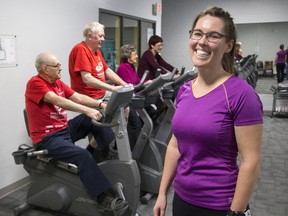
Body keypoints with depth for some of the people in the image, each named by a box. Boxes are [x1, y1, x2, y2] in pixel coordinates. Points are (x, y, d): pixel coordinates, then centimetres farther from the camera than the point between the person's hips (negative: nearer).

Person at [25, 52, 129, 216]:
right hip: (47, 138, -9)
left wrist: (102, 104, -9)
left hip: (65, 129, 9)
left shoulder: (58, 83, 10)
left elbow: (79, 98, 5)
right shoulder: (35, 83, -15)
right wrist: (87, 110, -39)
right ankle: (104, 197, -25)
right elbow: (58, 101, -29)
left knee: (93, 119, -1)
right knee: (83, 155, -29)